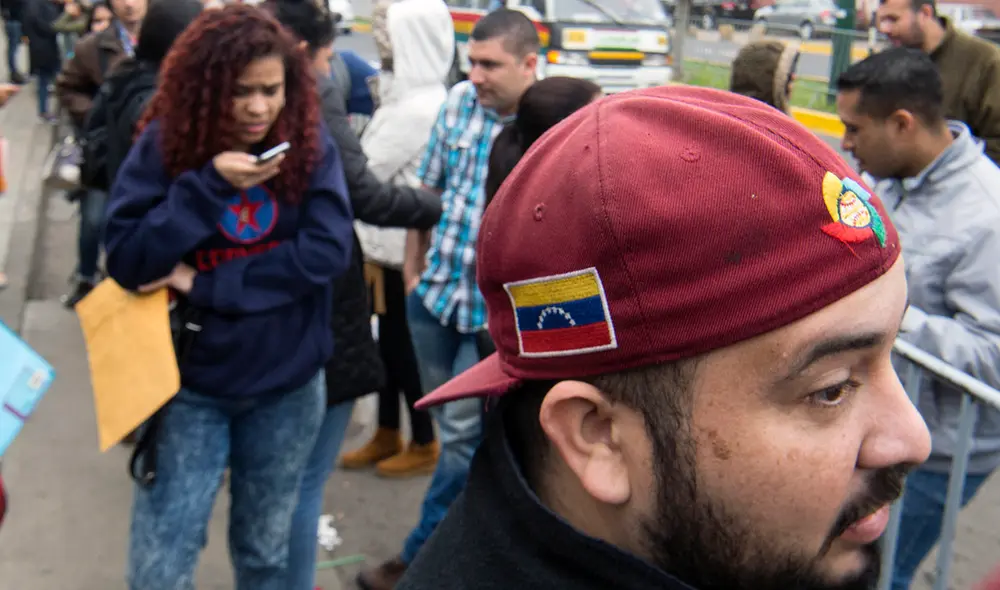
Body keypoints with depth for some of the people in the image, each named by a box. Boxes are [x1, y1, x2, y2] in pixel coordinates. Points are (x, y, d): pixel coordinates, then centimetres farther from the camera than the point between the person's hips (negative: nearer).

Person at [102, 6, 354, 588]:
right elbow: (127, 262, -14)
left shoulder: (311, 144, -8)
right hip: (191, 384, 0)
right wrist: (207, 185, -24)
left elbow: (328, 251, -18)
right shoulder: (165, 145, -9)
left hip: (289, 385, 1)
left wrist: (205, 283, -18)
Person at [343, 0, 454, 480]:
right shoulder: (426, 98, 9)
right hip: (394, 239, 9)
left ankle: (424, 444, 19)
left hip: (405, 243, -9)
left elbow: (365, 173, -16)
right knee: (391, 340, 17)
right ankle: (388, 434, 30)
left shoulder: (416, 108, -21)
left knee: (406, 344, 3)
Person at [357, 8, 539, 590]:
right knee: (451, 424, 18)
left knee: (463, 432, 2)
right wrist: (413, 264, 14)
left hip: (498, 308, -6)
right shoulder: (460, 100, 1)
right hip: (435, 287, 6)